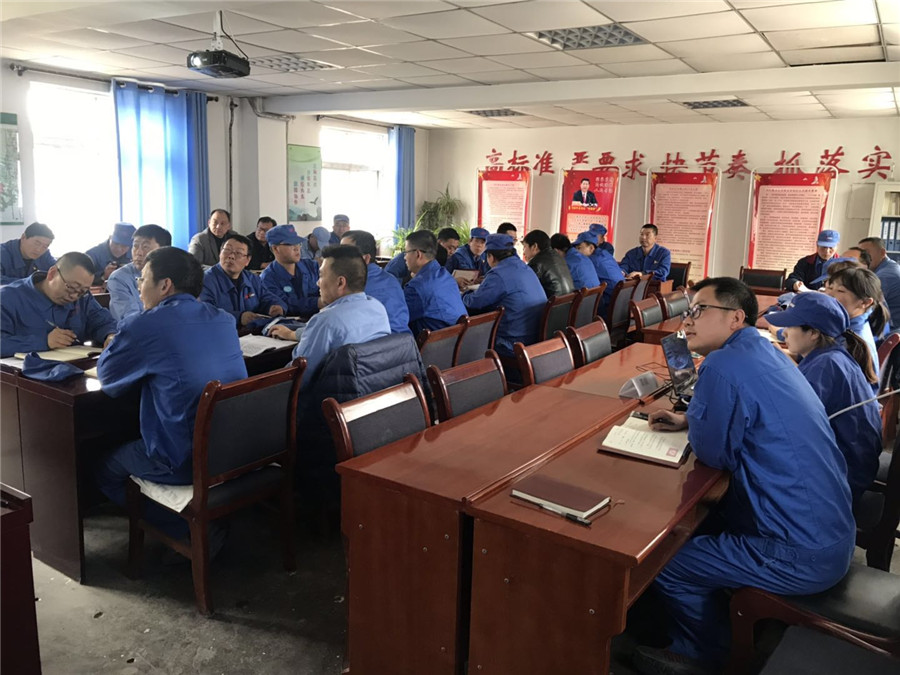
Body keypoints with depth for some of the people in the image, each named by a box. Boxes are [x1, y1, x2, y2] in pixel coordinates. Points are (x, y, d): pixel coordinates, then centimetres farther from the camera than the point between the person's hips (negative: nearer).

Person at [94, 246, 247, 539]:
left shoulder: (144, 325, -14)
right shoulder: (224, 320, 6)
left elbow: (106, 375, 2)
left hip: (186, 463, -7)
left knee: (103, 470, 22)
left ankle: (190, 530, 12)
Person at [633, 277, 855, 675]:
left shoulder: (724, 366, -22)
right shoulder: (764, 352, 7)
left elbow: (710, 453, -13)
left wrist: (695, 420, 4)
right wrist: (689, 421, 14)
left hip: (803, 554, -9)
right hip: (830, 529, 10)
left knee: (668, 565, 0)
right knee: (697, 525, 24)